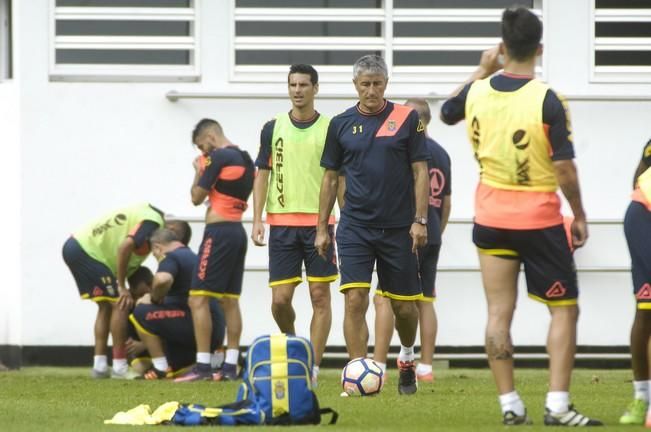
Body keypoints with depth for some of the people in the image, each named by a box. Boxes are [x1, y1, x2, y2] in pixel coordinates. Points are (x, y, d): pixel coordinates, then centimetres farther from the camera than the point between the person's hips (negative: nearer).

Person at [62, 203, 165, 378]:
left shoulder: (146, 213, 17)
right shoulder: (153, 222, -11)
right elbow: (124, 247, -24)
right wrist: (122, 288, -16)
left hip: (75, 246, 10)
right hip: (87, 251, -10)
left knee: (106, 306, 16)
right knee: (120, 305, -6)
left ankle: (99, 366, 15)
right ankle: (119, 367, -4)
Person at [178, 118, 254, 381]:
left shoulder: (218, 157, -12)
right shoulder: (246, 160, 15)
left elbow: (197, 197, -9)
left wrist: (198, 171, 8)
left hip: (219, 232, -9)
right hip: (238, 230, 9)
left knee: (198, 299, -9)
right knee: (230, 300, 11)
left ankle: (202, 366, -15)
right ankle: (231, 366, 8)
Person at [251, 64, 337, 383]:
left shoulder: (330, 128, 3)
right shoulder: (273, 128, 7)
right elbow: (262, 175, 9)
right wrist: (257, 220, 1)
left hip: (319, 222, -1)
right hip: (282, 223, 1)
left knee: (320, 296, -3)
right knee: (280, 299, -2)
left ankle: (312, 368, 0)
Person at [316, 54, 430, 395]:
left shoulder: (407, 119, -1)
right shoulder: (341, 124, 5)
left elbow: (420, 171, 0)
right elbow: (330, 177, 11)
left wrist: (420, 220, -8)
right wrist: (322, 228, 8)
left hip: (398, 227, -1)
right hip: (355, 227, 1)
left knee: (403, 304, 8)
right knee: (355, 300, -13)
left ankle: (407, 357, 36)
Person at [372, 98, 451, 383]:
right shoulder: (441, 153, 14)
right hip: (433, 237, 9)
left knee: (384, 299, -8)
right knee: (425, 302, 10)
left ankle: (378, 366, -12)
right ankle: (426, 367, 10)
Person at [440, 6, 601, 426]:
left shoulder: (477, 92, -3)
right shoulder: (547, 101, -17)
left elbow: (447, 112, 22)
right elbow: (564, 168, -17)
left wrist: (482, 71, 26)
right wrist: (580, 216, -4)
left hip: (491, 217, 4)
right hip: (538, 219, -4)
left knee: (499, 313, 7)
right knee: (564, 310, 6)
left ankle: (509, 404, 6)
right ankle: (558, 406, -2)